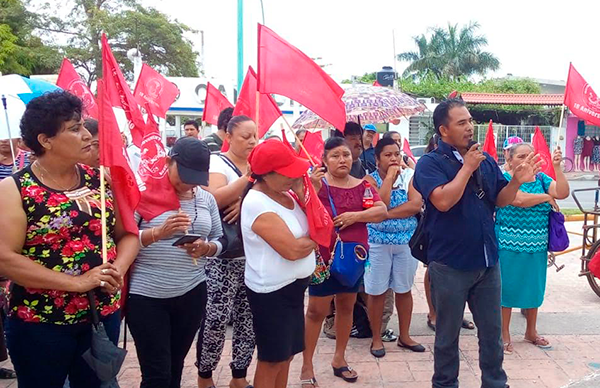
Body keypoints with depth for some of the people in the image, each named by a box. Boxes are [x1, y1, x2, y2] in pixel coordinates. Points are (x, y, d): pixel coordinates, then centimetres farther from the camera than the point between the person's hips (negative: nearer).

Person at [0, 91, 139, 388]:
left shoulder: (100, 179, 2)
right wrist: (78, 282, -22)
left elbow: (127, 233, 6)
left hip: (104, 314, 4)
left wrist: (117, 271, -13)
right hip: (39, 323, -4)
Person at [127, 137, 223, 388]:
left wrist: (205, 248, -10)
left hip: (192, 293, 5)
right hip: (147, 295, -4)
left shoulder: (206, 199, 7)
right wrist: (159, 232, -27)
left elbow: (220, 240, 12)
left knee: (175, 367, 17)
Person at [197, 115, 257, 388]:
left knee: (249, 316, 8)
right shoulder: (216, 162, -5)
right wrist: (248, 176, -23)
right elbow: (214, 200, -21)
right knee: (216, 317, -5)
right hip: (223, 256, -5)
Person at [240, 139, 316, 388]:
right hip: (272, 292, -8)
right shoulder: (257, 203, -23)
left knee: (286, 355, 19)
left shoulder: (285, 191, 3)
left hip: (293, 286, 9)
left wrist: (303, 192, -9)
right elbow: (292, 250, -27)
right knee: (272, 360, 7)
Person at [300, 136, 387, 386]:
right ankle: (307, 367, 11)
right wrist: (313, 188, -29)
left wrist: (355, 216, -18)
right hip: (323, 256, -4)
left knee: (346, 307, 15)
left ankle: (339, 358, 31)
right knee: (317, 310, 0)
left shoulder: (361, 185, 5)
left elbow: (382, 211, -5)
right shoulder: (317, 183, -7)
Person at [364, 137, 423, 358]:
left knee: (404, 290, 13)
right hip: (377, 242, -2)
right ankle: (376, 339, 19)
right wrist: (390, 176, -16)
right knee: (376, 292, 5)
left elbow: (416, 205, -14)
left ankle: (404, 336, 28)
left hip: (406, 241, 2)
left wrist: (386, 214, -18)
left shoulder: (409, 176, 1)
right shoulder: (370, 179, -4)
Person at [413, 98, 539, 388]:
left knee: (492, 331, 18)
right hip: (449, 264, -5)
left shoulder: (487, 161, 6)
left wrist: (516, 181, -9)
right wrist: (467, 167, -19)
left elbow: (500, 201, 9)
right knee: (447, 334, 11)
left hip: (488, 261, 5)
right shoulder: (430, 163, -11)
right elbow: (443, 200, -25)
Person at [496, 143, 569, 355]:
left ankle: (531, 332, 33)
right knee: (507, 288, 3)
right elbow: (519, 199, -23)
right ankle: (505, 335, 17)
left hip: (537, 246, 6)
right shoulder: (504, 179, -8)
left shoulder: (540, 178, 8)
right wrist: (546, 197, -8)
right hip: (509, 245, -5)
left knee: (534, 288, 15)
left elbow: (563, 193, -5)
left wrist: (557, 167, -14)